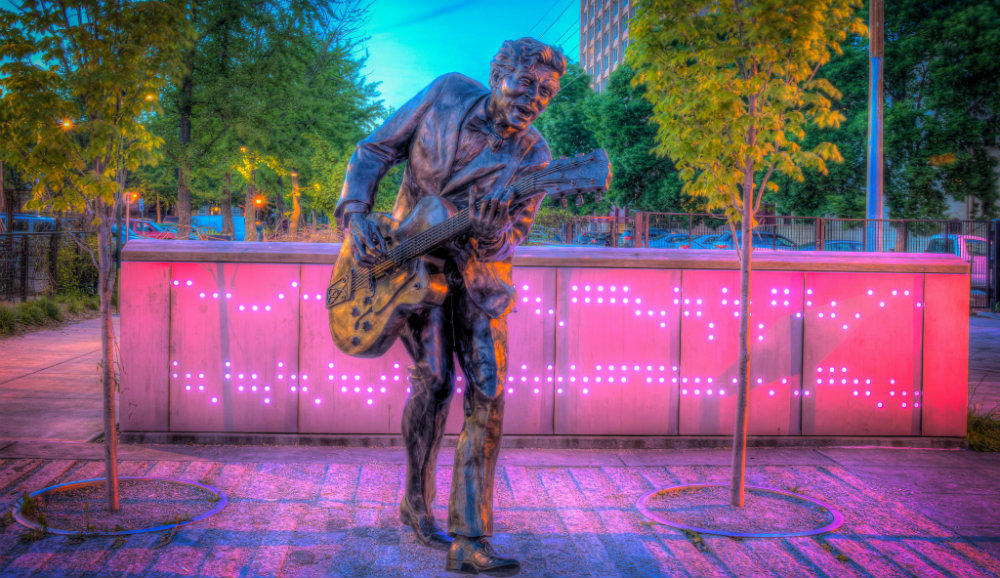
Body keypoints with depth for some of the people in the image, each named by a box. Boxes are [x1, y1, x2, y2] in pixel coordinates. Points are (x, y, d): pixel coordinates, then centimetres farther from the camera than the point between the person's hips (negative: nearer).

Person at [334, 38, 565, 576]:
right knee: (434, 378, -13)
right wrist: (356, 214, -17)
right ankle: (417, 504, 11)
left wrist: (491, 231, -30)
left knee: (487, 394, -7)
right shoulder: (448, 94, -11)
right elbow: (375, 150, -4)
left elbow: (511, 235, -5)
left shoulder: (533, 156, -9)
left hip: (478, 268, 2)